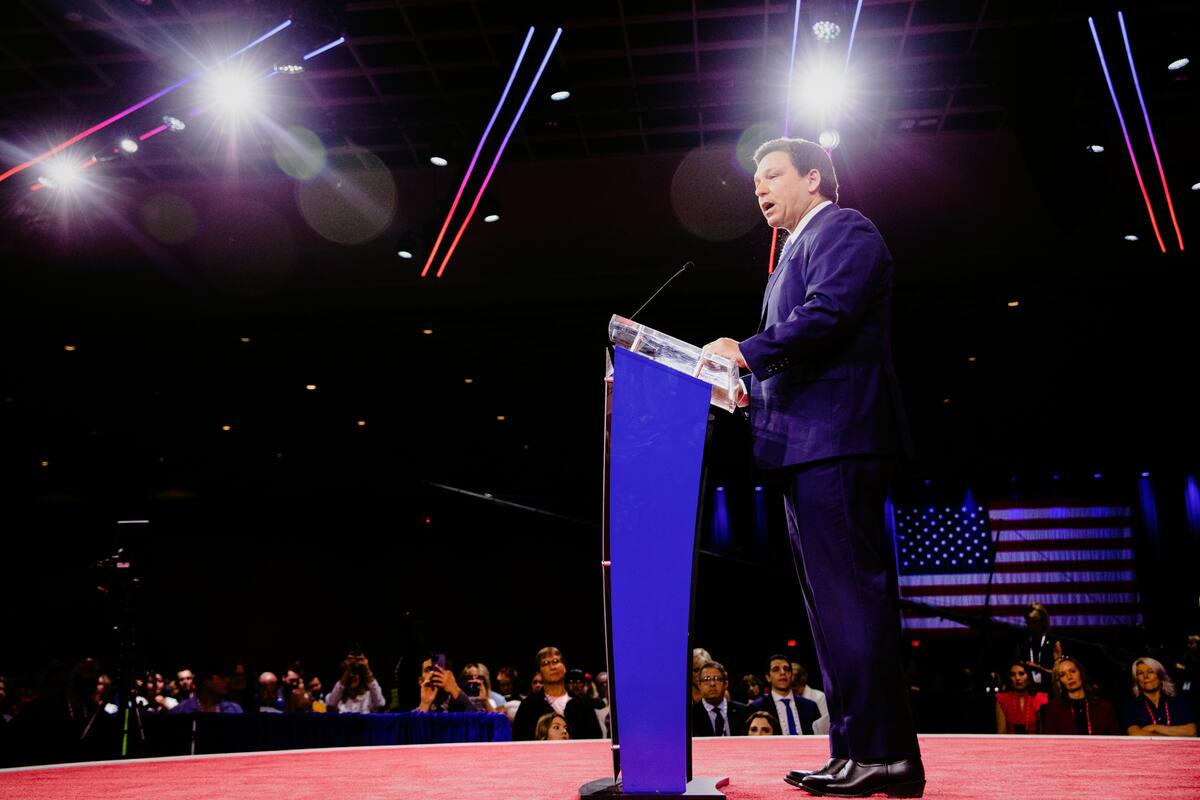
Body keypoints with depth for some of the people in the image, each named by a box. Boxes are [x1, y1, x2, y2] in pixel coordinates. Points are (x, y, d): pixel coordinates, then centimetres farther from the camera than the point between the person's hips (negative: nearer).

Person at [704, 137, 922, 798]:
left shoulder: (842, 230, -1)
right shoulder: (798, 249, 28)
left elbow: (830, 311, -18)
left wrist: (749, 352, -18)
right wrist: (752, 389, 11)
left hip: (836, 440, -10)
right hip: (808, 448, 10)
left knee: (849, 592, -11)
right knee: (833, 599, 9)